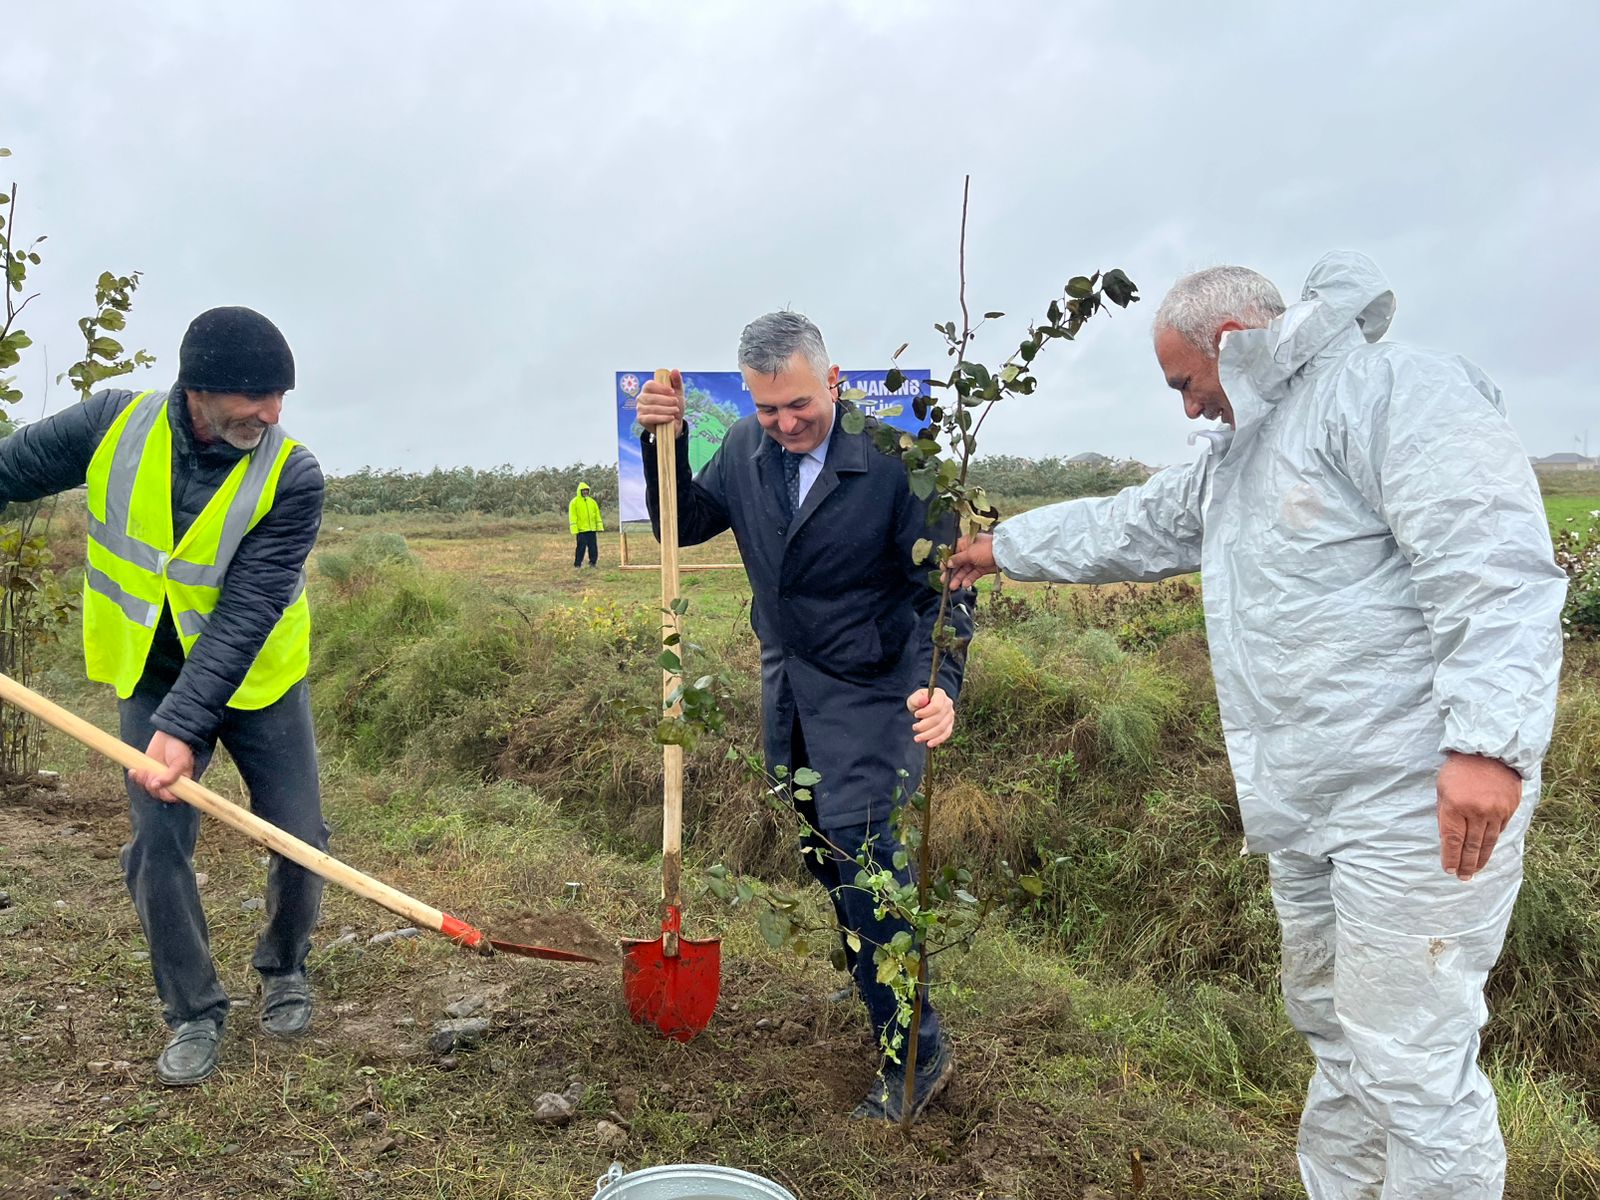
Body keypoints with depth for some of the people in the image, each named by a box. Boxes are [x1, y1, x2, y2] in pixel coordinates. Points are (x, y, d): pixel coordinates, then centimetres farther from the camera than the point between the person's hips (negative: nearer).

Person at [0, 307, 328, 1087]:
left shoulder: (293, 478, -24)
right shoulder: (112, 423, -15)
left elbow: (245, 615, -27)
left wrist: (185, 728, -33)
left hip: (256, 681, -1)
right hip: (152, 676, 2)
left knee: (300, 841, 1)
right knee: (157, 845, -2)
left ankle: (283, 969, 30)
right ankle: (194, 1013, 18)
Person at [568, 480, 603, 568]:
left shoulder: (592, 501, 13)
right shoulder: (574, 502, -3)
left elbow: (597, 515, 16)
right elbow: (572, 517, -7)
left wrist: (600, 527, 9)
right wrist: (574, 530, -14)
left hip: (592, 529, 5)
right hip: (581, 530, -5)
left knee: (593, 547, 6)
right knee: (581, 547, -6)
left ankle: (593, 562, 16)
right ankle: (577, 564, 0)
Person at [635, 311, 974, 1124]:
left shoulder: (892, 459, -20)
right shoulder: (745, 449, -4)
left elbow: (941, 588, -18)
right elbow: (682, 526, 8)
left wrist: (941, 683, -34)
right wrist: (662, 442, -9)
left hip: (868, 691, -6)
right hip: (785, 683, 6)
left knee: (859, 854, -12)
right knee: (822, 850, 17)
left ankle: (916, 1050, 2)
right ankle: (874, 978, 41)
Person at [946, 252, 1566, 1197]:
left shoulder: (1402, 393, -12)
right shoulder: (1233, 462, 18)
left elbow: (1494, 570, -22)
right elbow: (1120, 529, 28)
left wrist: (1490, 740, -29)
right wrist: (1003, 547, 34)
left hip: (1416, 797, -9)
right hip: (1305, 804, 10)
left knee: (1410, 1061, -3)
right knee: (1333, 1030, 20)